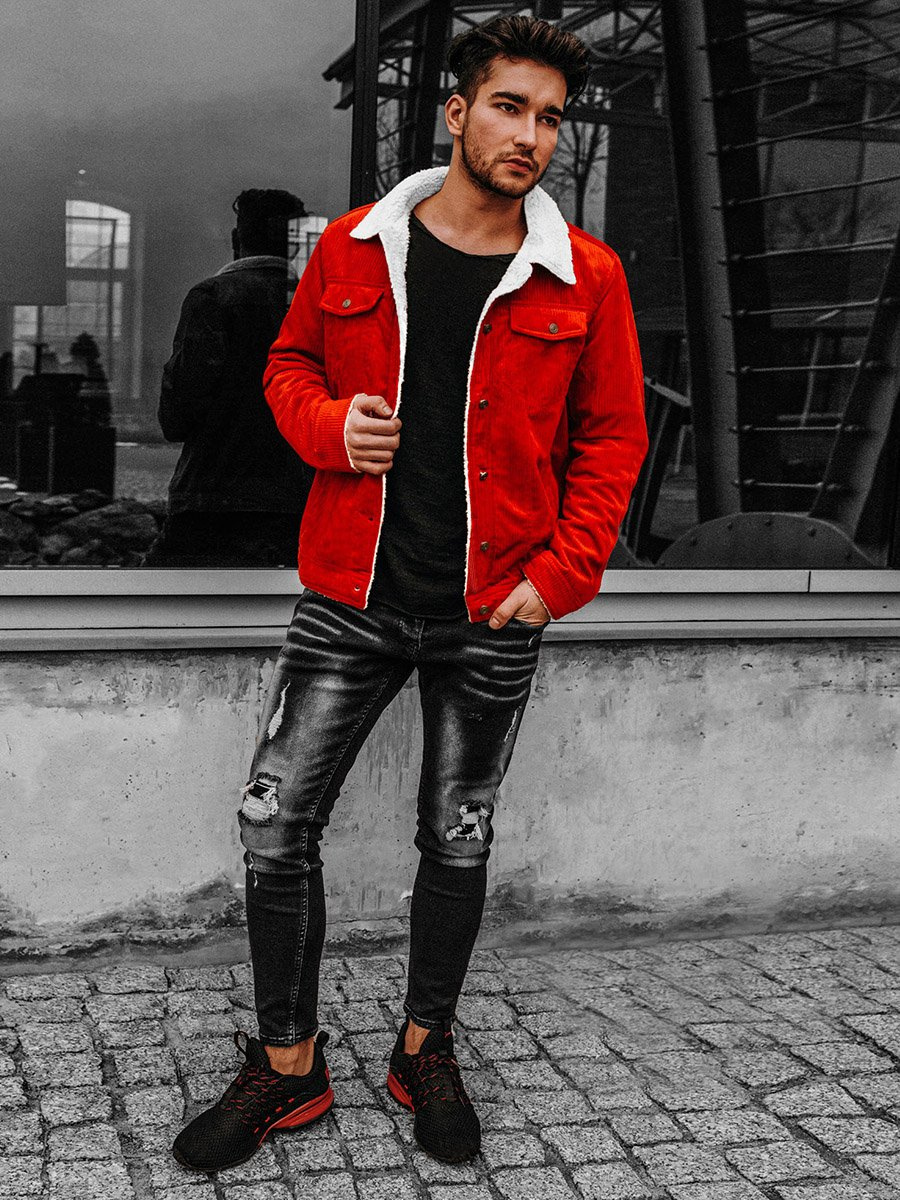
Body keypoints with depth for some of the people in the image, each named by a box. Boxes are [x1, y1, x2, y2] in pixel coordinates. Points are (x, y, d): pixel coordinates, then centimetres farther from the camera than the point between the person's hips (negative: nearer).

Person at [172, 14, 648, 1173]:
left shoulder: (584, 277, -2)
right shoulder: (353, 249, 1)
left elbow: (612, 435, 2)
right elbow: (290, 365, 13)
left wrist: (562, 574, -7)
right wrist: (329, 423, -10)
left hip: (492, 616, 0)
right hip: (350, 598, 1)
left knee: (458, 839, 12)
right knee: (275, 823, 0)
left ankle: (424, 1050, 32)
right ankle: (287, 1066, 19)